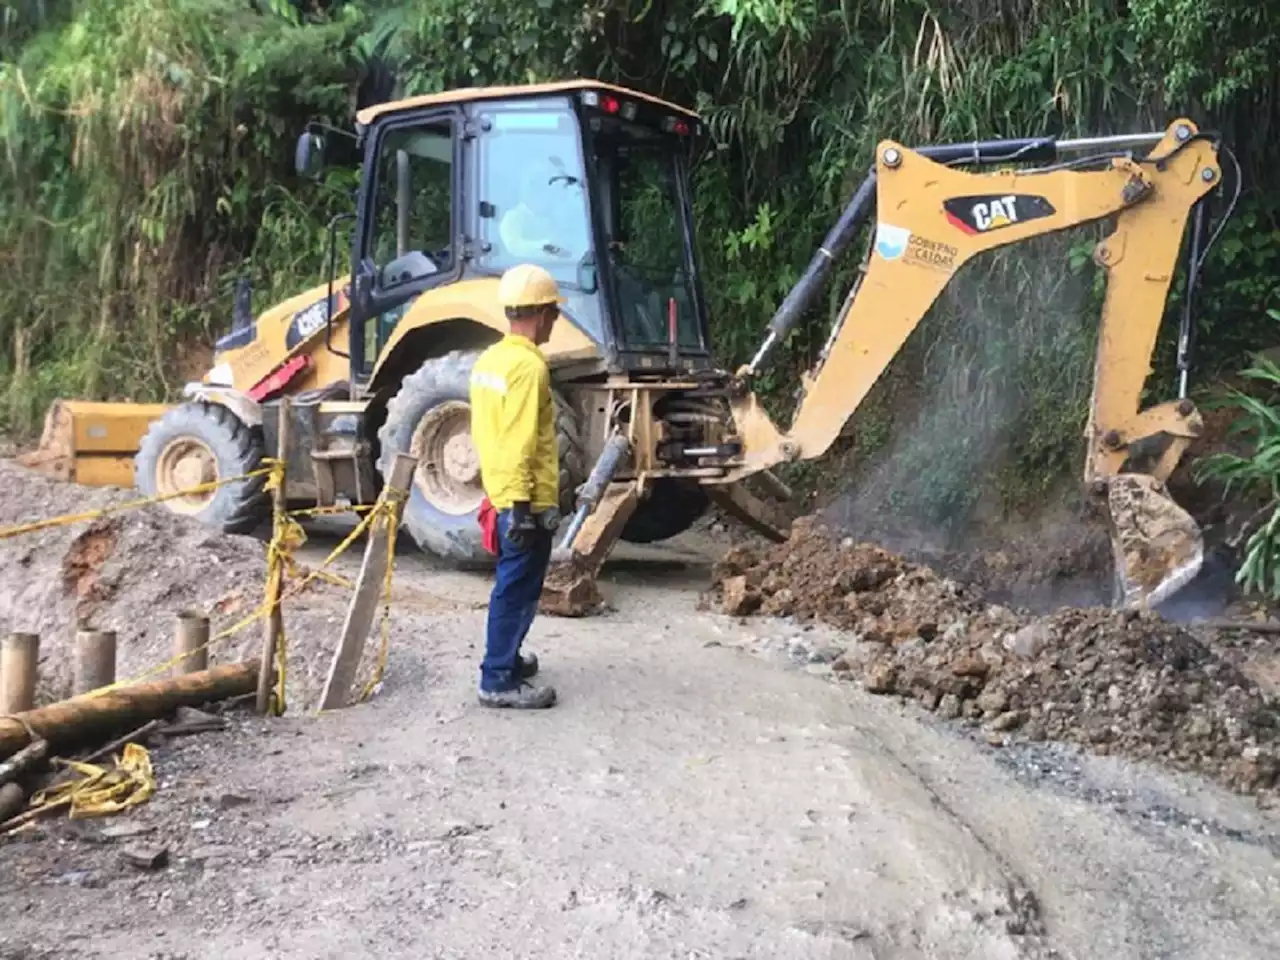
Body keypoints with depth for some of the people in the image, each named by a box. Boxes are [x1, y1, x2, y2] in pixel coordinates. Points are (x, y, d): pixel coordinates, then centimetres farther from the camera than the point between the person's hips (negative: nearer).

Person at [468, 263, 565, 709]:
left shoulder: (489, 359, 10)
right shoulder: (528, 366, -20)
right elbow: (520, 444, -24)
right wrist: (522, 504, -23)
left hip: (502, 494, 10)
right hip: (527, 501, -10)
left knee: (513, 584, 21)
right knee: (517, 589, -2)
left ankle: (504, 659, 33)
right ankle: (499, 681, 4)